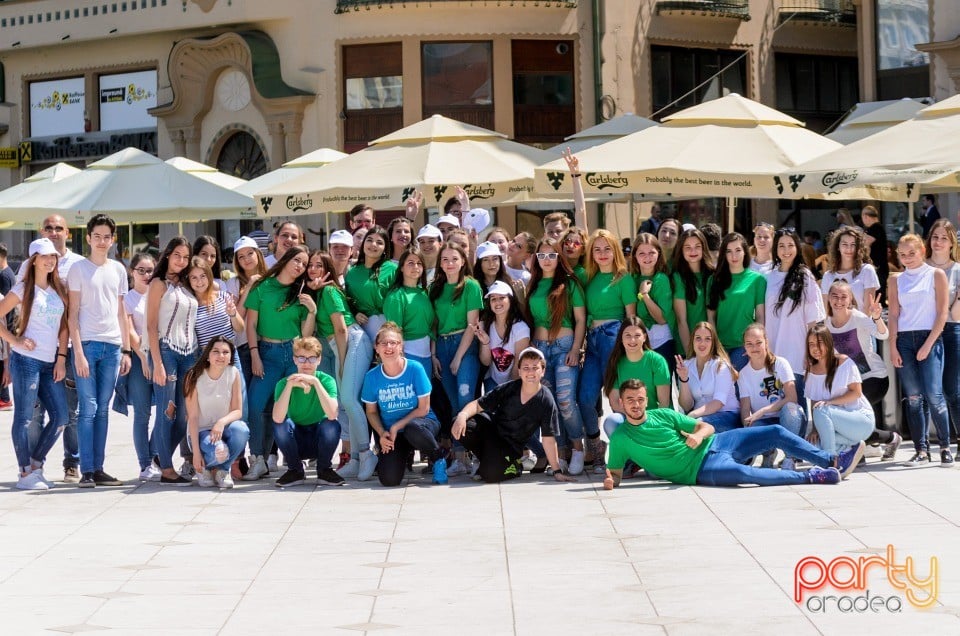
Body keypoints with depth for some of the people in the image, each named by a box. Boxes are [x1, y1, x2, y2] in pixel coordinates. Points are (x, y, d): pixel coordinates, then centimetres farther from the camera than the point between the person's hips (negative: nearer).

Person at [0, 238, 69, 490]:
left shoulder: (59, 290, 12)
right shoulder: (24, 289, -2)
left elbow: (64, 326, 13)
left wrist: (61, 358, 5)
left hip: (50, 363, 6)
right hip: (26, 360, -6)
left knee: (60, 417, 3)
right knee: (24, 418, -3)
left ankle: (35, 465, 17)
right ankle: (25, 473, 3)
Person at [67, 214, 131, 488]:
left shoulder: (118, 270, 13)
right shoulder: (79, 269, -1)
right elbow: (73, 314, -3)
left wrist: (126, 350, 11)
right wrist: (78, 352, -11)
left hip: (112, 346, 4)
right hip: (87, 344, -4)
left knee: (102, 410, 7)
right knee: (88, 409, -6)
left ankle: (98, 469, 10)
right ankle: (86, 471, -5)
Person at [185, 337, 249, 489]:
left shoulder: (234, 373, -4)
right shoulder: (195, 377, -11)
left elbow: (237, 411, -4)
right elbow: (192, 417, -11)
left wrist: (222, 422, -28)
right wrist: (196, 452, -18)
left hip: (223, 429, 3)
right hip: (201, 432, -3)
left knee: (241, 430, -33)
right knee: (219, 452, -35)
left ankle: (222, 469, -4)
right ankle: (203, 468, 4)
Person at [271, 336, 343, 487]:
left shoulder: (326, 381, -12)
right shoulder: (284, 383, -11)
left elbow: (332, 414, -31)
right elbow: (277, 418, -29)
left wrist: (315, 382, -36)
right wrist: (290, 385, -35)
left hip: (319, 439, 0)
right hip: (295, 442, 0)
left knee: (332, 424, -30)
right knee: (281, 424, -29)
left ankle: (324, 470, -3)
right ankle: (295, 471, -4)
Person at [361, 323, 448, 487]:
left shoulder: (415, 368, -13)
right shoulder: (372, 377, -6)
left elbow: (423, 408, -9)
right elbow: (371, 412, 5)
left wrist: (397, 427, -16)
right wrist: (382, 434, -13)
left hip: (420, 421, -2)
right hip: (391, 432, 3)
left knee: (413, 428, -42)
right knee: (389, 479, -20)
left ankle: (438, 459, -9)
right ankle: (404, 454, 18)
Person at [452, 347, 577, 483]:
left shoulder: (546, 401, -16)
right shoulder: (509, 389, -11)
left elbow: (548, 438, -14)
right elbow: (478, 404, -9)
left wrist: (557, 471, -16)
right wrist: (462, 415, -31)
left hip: (510, 445, -3)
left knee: (491, 474, -30)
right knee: (463, 427, -28)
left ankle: (515, 465, 7)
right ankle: (487, 458, 2)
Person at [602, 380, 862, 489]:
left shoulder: (662, 415, 7)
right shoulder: (620, 438, -3)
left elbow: (707, 427, 9)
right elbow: (615, 471, 2)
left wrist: (698, 435, -16)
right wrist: (610, 480, -23)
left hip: (714, 443, 6)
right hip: (703, 468, -6)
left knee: (777, 433, -3)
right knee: (740, 472, -37)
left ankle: (834, 461, 0)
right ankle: (811, 477, -31)